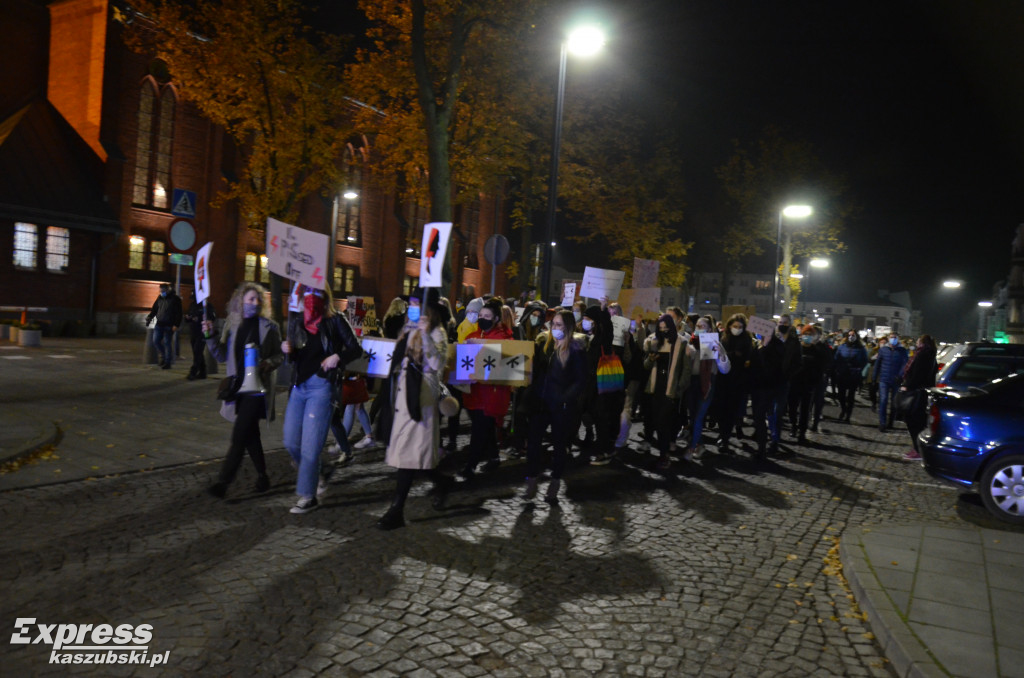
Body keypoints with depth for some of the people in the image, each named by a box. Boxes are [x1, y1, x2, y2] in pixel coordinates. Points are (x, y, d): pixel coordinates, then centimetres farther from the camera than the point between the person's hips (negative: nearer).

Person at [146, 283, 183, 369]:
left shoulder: (175, 299, -5)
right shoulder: (160, 298, 12)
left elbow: (178, 313, -9)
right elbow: (154, 309, 17)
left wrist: (176, 325, -15)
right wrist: (149, 317, -1)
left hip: (169, 325, -6)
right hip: (159, 324, 6)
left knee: (167, 343, -4)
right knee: (155, 341, 2)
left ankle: (168, 362, 5)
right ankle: (163, 356, 24)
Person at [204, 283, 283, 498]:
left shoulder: (269, 327, -2)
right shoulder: (232, 325, 8)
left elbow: (280, 355, 1)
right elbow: (222, 356, 10)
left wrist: (268, 363, -19)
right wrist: (210, 336, -3)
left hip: (258, 387, -5)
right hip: (238, 387, 5)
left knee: (239, 435, -10)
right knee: (249, 434, 13)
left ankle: (223, 481, -6)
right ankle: (262, 475, 28)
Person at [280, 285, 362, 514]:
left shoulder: (335, 321, -3)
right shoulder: (297, 326, 12)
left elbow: (356, 349, -3)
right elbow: (296, 359, 17)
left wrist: (337, 356, -21)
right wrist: (287, 351, -5)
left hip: (321, 386, -6)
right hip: (299, 387, 6)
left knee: (310, 445, -6)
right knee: (291, 442, 8)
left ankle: (308, 496, 7)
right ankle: (314, 478, 32)